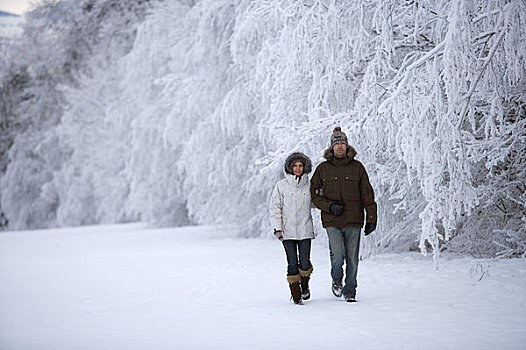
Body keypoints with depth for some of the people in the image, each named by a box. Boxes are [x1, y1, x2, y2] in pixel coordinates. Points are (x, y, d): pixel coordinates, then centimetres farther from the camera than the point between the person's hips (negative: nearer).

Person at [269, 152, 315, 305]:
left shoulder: (309, 185, 6)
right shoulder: (281, 185, 0)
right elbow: (274, 207, 1)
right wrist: (277, 228, -6)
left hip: (305, 229, 1)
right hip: (287, 231, -1)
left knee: (304, 263, -4)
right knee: (292, 264, -2)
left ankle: (304, 286, 24)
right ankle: (296, 294, 8)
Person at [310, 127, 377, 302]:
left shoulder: (357, 167, 6)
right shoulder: (323, 169, 5)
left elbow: (367, 195, 8)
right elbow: (315, 195, 7)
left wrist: (371, 219, 3)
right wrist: (330, 206, -10)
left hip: (354, 221, 1)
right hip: (332, 222, -1)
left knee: (352, 258, 3)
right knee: (338, 255, -15)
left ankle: (350, 291, 19)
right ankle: (336, 281, 14)